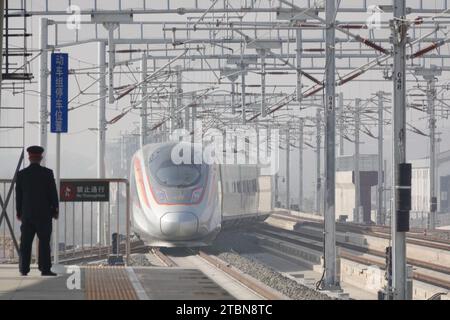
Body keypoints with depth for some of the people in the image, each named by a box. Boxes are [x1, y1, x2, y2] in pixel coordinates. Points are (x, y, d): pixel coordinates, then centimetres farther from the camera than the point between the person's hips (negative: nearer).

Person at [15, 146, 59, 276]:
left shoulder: (21, 174, 2)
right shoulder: (47, 173, -7)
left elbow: (18, 195, 6)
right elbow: (53, 193, -5)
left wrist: (19, 212, 14)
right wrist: (55, 210, 3)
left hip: (27, 213, 3)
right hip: (44, 213, -3)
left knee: (26, 242, 5)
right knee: (44, 242, -1)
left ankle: (24, 269, 2)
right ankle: (45, 269, -5)